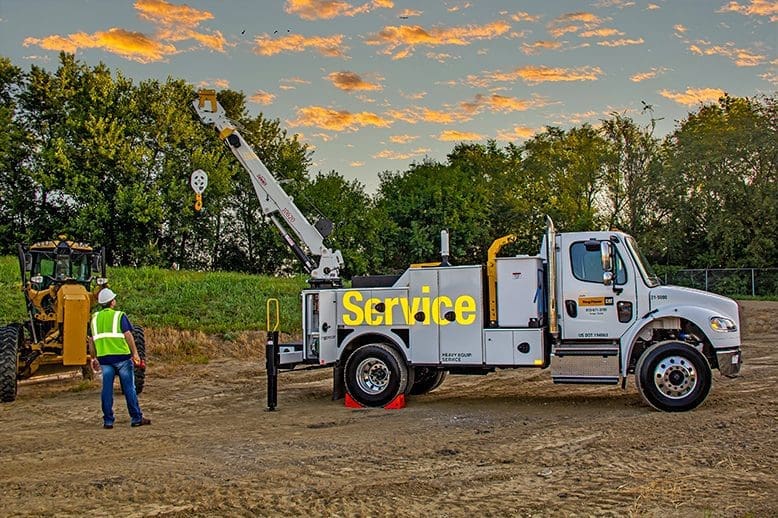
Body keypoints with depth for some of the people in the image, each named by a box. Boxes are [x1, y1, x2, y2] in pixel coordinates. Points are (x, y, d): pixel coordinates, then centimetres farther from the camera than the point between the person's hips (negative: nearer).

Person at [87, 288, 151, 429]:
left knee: (107, 390, 8)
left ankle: (108, 421, 9)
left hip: (104, 358, 4)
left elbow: (91, 340, 13)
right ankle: (136, 418, 7)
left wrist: (93, 358, 21)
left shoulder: (95, 318, 10)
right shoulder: (119, 316, -4)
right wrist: (135, 353, -10)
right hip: (122, 356, -4)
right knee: (129, 388, 3)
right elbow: (128, 335, -11)